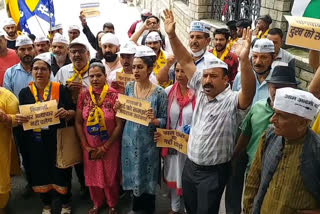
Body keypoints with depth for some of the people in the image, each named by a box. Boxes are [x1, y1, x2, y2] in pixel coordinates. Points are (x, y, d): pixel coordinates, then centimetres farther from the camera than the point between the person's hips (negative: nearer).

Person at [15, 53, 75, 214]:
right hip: (35, 141, 2)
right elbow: (20, 117, 7)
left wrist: (66, 113, -26)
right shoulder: (25, 92, 2)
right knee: (40, 171, 13)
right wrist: (18, 119, -16)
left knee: (61, 170, 7)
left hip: (57, 139, -2)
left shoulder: (60, 89, -5)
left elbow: (73, 111, -4)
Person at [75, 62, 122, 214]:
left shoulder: (114, 95, -15)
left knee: (110, 176, 12)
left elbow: (119, 125, -13)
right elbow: (78, 122, -1)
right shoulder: (83, 95, -6)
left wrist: (105, 147, -12)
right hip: (90, 146, 3)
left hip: (110, 146, -2)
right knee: (92, 176, 17)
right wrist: (86, 146, -5)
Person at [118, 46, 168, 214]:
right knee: (133, 176, 19)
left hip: (148, 143, -4)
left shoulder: (160, 93, -14)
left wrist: (154, 120, -30)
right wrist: (118, 108, -13)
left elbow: (164, 121, -9)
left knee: (148, 179, 12)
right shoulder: (129, 87, -2)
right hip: (129, 140, 4)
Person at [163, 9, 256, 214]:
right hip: (190, 165, 6)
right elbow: (186, 61, -2)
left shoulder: (233, 101, -19)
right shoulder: (201, 90, -2)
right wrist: (172, 35, -11)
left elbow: (249, 90, -41)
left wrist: (245, 60, -56)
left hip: (214, 171, -6)